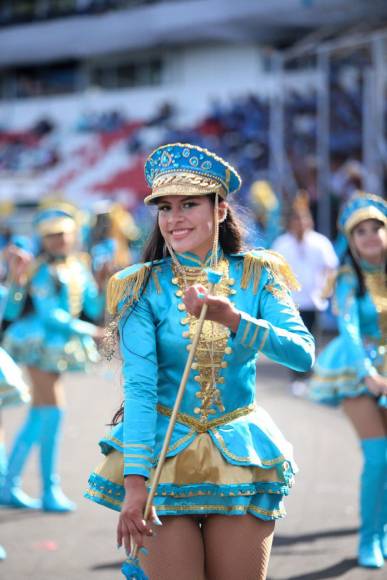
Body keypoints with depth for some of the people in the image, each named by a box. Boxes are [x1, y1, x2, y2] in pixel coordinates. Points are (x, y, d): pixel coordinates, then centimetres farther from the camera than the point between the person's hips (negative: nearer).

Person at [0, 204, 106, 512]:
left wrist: (102, 287, -8)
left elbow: (94, 309, 9)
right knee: (53, 412, -11)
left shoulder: (78, 268, 9)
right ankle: (50, 491, -3)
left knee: (38, 419, 12)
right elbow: (51, 316, -18)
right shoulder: (44, 272, -14)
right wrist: (91, 331, -17)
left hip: (58, 348, 8)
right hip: (40, 345, -8)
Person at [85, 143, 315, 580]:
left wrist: (231, 318, -27)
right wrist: (134, 483, -22)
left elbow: (303, 355, -13)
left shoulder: (256, 277, 1)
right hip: (165, 458, -2)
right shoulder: (143, 288, -5)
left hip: (240, 459, 2)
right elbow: (139, 388, -14)